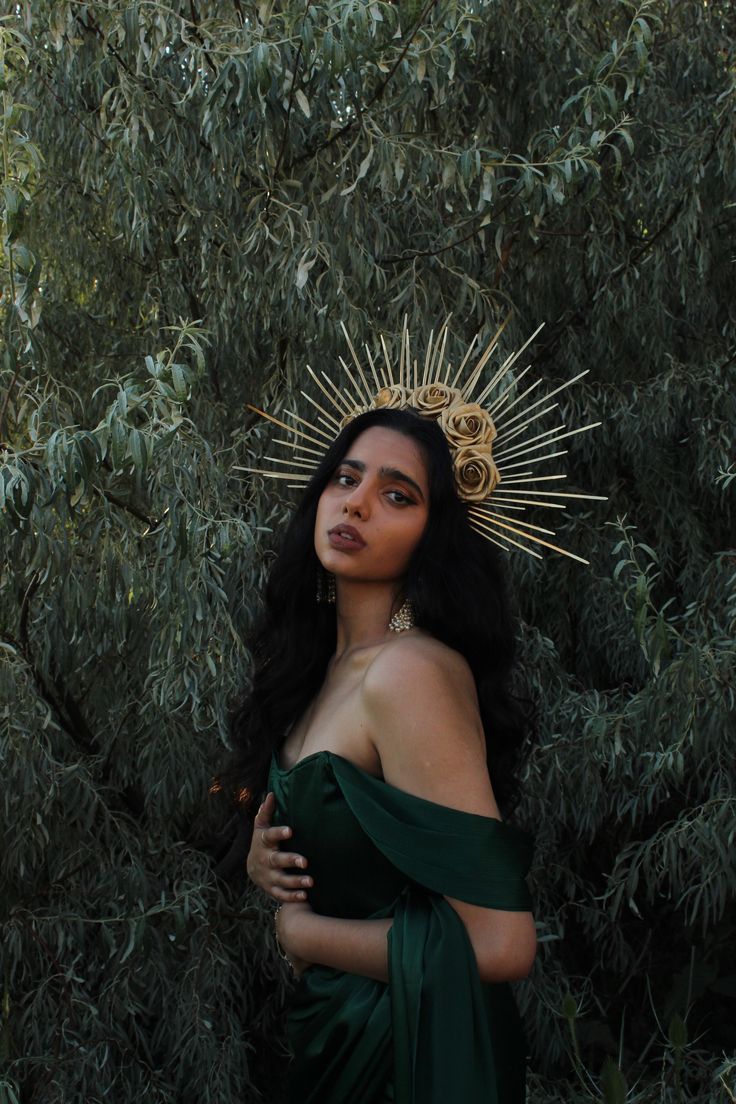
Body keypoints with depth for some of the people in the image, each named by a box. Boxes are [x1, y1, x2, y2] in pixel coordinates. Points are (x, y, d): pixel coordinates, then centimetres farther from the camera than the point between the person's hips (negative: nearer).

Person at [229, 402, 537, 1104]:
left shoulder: (411, 672, -25)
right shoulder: (324, 664, 2)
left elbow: (499, 944, -30)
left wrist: (301, 932, -17)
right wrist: (260, 858, -6)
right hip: (330, 1029, 8)